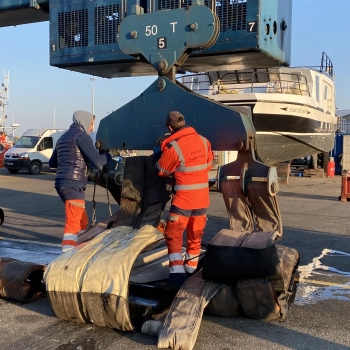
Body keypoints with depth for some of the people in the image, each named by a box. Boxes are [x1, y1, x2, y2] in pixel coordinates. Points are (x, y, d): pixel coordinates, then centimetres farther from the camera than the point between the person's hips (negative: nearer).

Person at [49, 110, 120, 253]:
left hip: (62, 184, 9)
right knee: (73, 223, -11)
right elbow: (97, 161, -15)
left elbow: (52, 163, 27)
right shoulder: (81, 136, -7)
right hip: (73, 185, -9)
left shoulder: (63, 137, 20)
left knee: (82, 221, 19)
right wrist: (110, 153, 2)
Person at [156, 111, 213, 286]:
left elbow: (162, 171, -1)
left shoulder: (173, 146, -17)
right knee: (195, 236, 16)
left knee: (173, 235, 7)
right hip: (202, 198, 6)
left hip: (183, 199, -6)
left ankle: (177, 273, 0)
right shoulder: (203, 141, 0)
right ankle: (191, 271, 27)